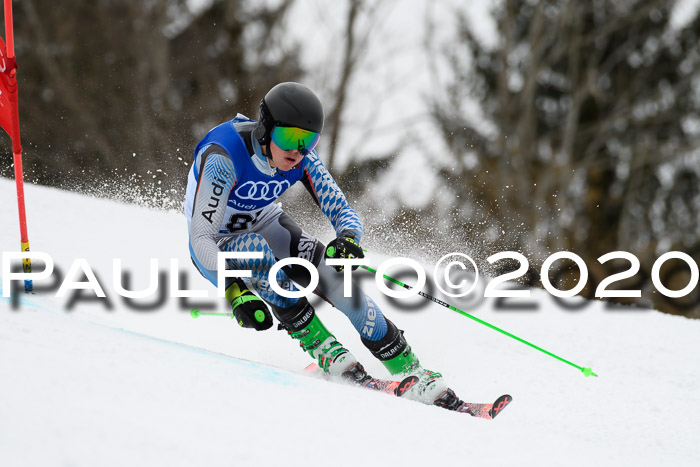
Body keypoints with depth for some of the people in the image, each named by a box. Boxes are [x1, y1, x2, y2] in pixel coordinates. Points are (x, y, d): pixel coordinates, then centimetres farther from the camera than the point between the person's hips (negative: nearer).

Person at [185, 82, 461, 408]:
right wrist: (235, 291, -48)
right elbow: (201, 237, -35)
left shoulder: (302, 159, -16)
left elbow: (344, 213, -16)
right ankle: (320, 345, -26)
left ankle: (408, 371, -9)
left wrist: (347, 239, -40)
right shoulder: (223, 157, -33)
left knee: (336, 275, -18)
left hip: (265, 225, 4)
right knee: (256, 250, -38)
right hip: (216, 246, -4)